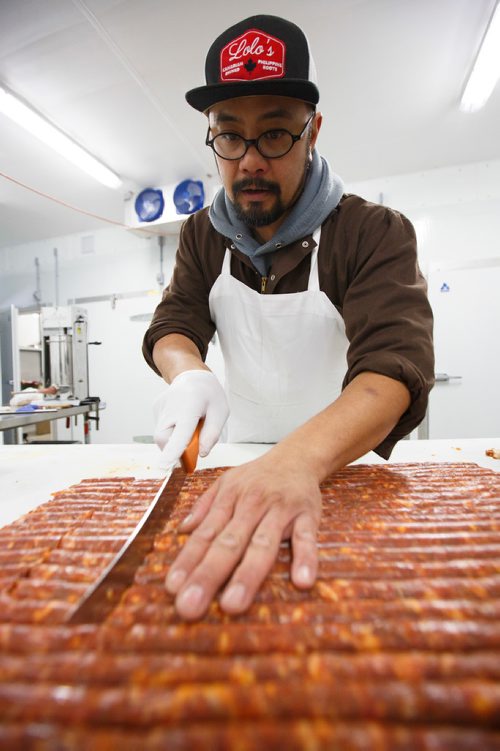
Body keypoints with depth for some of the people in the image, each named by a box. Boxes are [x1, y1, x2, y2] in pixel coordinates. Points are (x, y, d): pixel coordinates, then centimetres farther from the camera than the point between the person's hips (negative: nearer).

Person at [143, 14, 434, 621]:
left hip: (343, 462, -2)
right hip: (240, 458, 4)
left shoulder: (376, 232, -16)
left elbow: (396, 367, -30)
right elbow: (171, 325, -5)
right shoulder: (202, 234, 0)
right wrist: (189, 374, -30)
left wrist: (298, 457, -50)